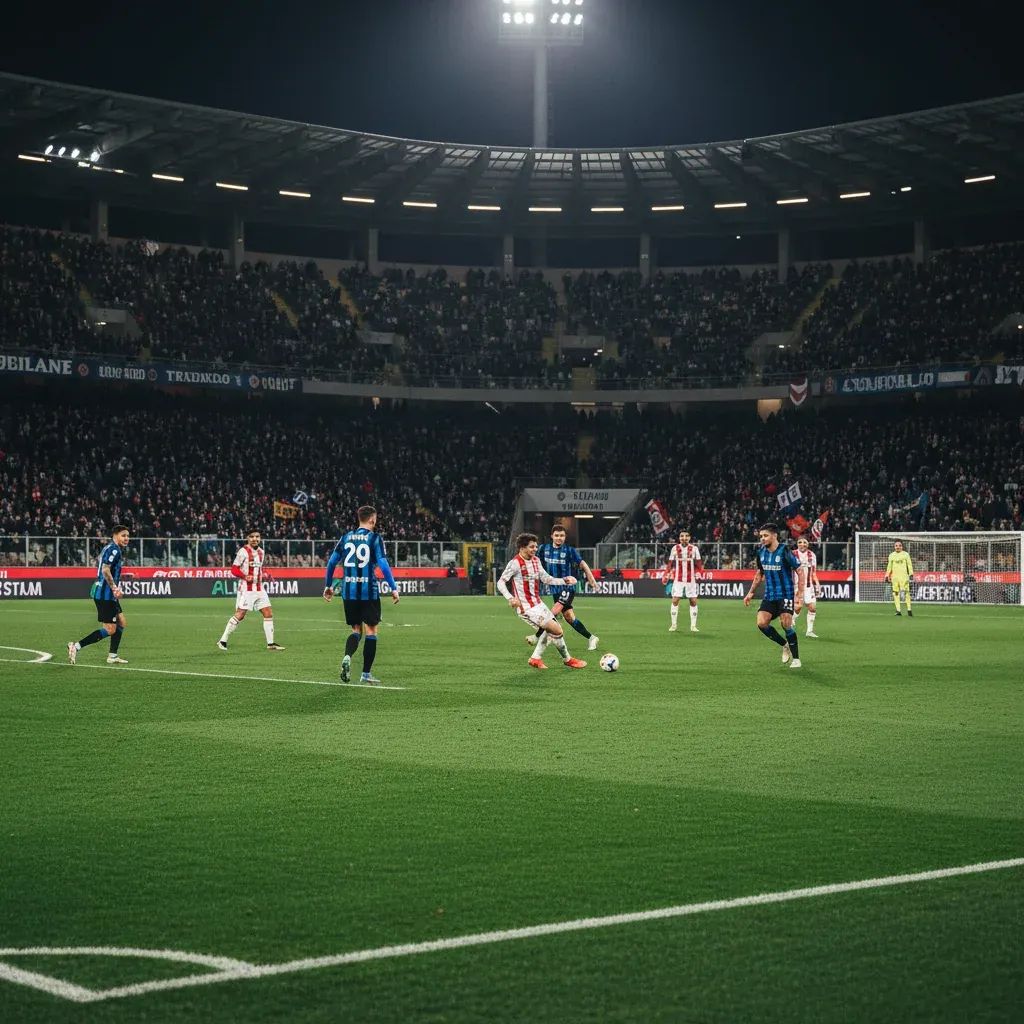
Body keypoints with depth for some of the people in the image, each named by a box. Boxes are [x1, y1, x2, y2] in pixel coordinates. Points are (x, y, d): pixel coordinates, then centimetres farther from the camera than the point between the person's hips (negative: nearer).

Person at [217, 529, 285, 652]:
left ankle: (270, 643, 9)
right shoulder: (243, 551, -9)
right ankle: (222, 641, -2)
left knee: (268, 613, 3)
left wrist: (266, 574, 6)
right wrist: (245, 576, -25)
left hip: (259, 589, 7)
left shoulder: (261, 552, 13)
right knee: (240, 615, -10)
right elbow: (234, 569, -10)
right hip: (246, 589, -7)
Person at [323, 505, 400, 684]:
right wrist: (393, 588, -10)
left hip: (349, 591, 4)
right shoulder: (374, 538, -4)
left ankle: (347, 656, -14)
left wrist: (328, 585, 19)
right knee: (371, 631, 6)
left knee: (356, 629, 16)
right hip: (368, 591, -4)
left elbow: (332, 562, 9)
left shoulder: (346, 537, 8)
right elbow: (383, 564, -12)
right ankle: (366, 673, 5)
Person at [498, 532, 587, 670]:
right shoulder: (515, 563, -17)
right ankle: (567, 660, 9)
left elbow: (547, 579, 10)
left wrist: (565, 581, -3)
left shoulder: (536, 560, 8)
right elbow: (500, 582, -15)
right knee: (557, 630, -10)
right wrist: (510, 598, -29)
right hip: (527, 608, -9)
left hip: (538, 603, 9)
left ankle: (535, 659, 28)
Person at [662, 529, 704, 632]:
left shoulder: (694, 549, 1)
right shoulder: (675, 548, 2)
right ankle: (674, 625, 3)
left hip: (691, 579, 0)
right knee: (675, 600, -7)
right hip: (678, 579, 0)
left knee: (693, 601, -1)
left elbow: (698, 564, 3)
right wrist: (666, 574, -5)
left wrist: (700, 572, -13)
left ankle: (693, 626, 8)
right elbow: (670, 563, 6)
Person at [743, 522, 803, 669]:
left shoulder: (784, 551, -14)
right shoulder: (761, 552, 4)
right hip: (769, 595, 6)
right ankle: (785, 645, 13)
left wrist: (799, 596, -16)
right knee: (761, 622, -10)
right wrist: (751, 592, 17)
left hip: (785, 594, -6)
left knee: (786, 623, -15)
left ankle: (796, 658, 1)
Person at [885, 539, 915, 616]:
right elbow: (889, 566, 19)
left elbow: (909, 565, 7)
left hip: (904, 576, -3)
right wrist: (887, 576, 14)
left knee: (906, 592, -12)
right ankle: (898, 610, 1)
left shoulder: (905, 554, 8)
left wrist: (911, 574, -2)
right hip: (894, 576, 3)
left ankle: (909, 609, -7)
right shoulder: (891, 555, 14)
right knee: (895, 593, -3)